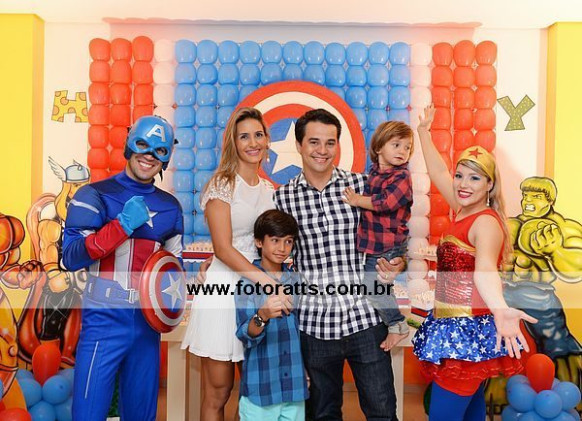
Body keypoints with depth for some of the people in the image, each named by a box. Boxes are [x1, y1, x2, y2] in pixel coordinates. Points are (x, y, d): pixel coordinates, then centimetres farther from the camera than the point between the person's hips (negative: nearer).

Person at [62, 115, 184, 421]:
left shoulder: (170, 206, 9)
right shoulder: (94, 195, -5)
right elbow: (71, 258, -13)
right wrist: (123, 225, -23)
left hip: (147, 323, 5)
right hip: (104, 321, -4)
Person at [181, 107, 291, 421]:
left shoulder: (268, 189, 11)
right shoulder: (222, 185, -7)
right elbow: (223, 248, -16)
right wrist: (266, 281, -24)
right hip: (224, 289, -5)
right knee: (218, 392, 5)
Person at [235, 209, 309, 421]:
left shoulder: (297, 279, 4)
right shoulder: (247, 280, -9)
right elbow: (245, 335, -19)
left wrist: (309, 370, 14)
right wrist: (262, 316, -38)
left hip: (295, 386, 4)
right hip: (260, 387, -4)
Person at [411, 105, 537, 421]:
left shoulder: (486, 221, -19)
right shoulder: (463, 212, 7)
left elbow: (485, 268, -38)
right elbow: (438, 173, 19)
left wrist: (500, 309, -57)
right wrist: (423, 133, 27)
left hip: (469, 331, -9)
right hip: (455, 327, 9)